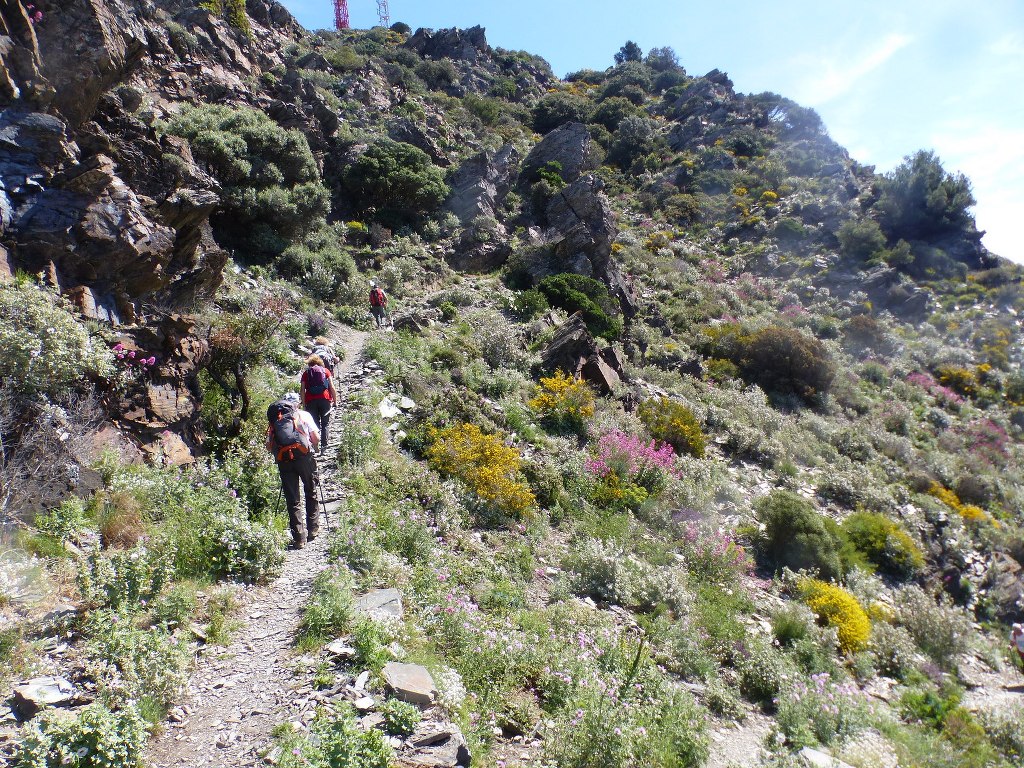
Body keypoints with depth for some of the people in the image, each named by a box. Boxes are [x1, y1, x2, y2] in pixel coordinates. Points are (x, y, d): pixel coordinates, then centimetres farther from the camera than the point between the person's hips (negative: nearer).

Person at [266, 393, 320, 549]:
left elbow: (268, 446, 10)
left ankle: (299, 538, 6)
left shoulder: (274, 420, 17)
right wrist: (312, 448, 25)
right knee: (311, 493, 19)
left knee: (292, 500, 7)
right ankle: (313, 529, 23)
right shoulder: (304, 415, 11)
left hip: (283, 461, 1)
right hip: (304, 456, -1)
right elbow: (316, 438, 5)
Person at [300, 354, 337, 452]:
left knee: (314, 424, 6)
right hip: (325, 399, 0)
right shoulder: (325, 370, 11)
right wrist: (335, 400, 7)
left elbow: (302, 391, 3)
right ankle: (324, 446, -3)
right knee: (325, 424, 6)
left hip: (310, 401, 1)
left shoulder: (306, 373, 11)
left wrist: (304, 404, 6)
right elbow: (332, 388, 2)